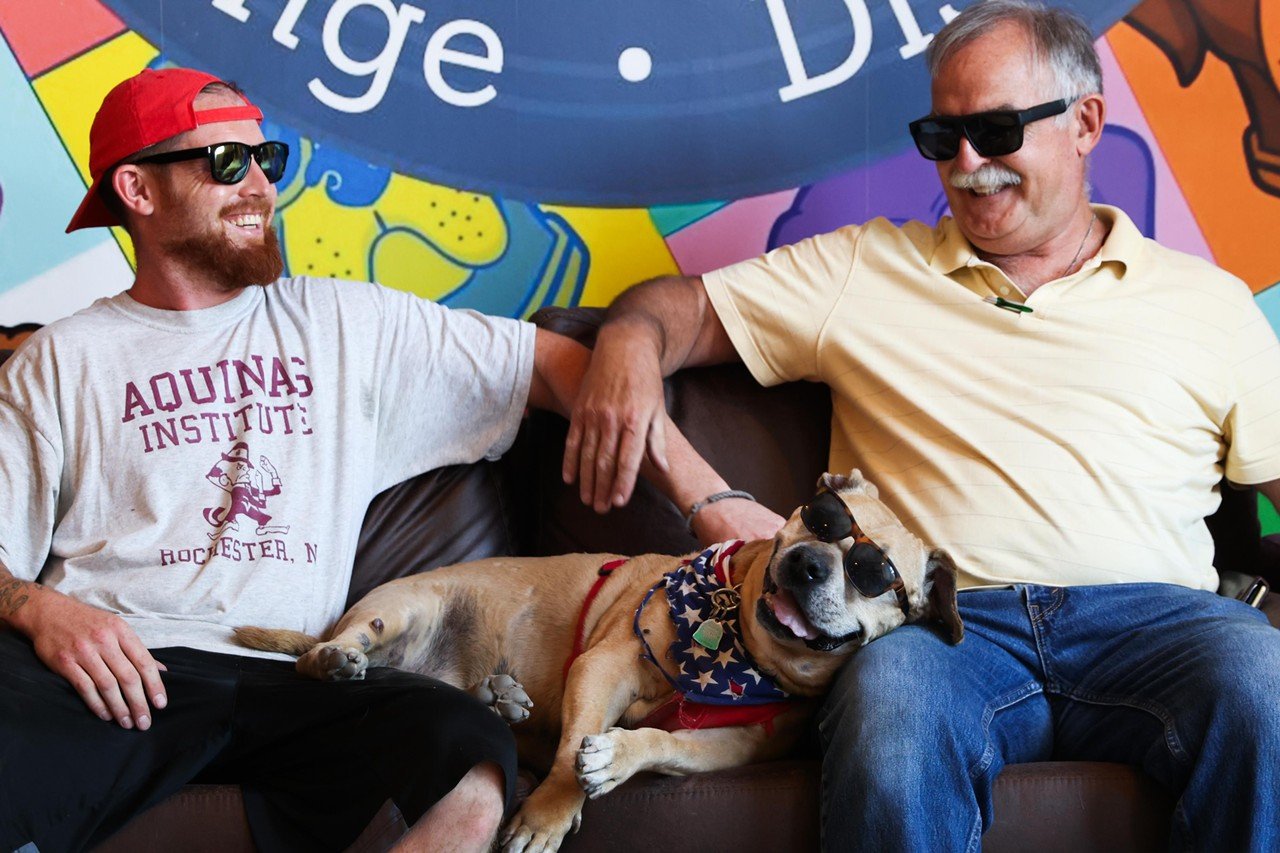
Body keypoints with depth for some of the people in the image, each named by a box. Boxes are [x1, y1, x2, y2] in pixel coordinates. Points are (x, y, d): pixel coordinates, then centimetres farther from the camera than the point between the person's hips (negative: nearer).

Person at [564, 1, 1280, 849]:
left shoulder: (1209, 301, 20)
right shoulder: (862, 269, 20)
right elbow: (684, 303, 19)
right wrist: (631, 341, -5)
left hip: (1150, 617, 1)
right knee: (890, 708, -36)